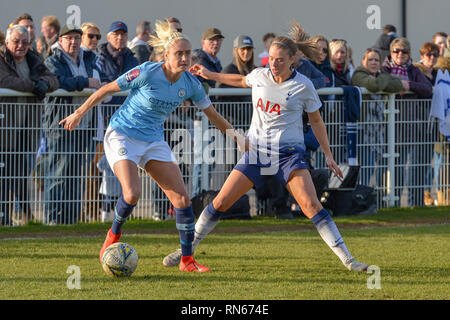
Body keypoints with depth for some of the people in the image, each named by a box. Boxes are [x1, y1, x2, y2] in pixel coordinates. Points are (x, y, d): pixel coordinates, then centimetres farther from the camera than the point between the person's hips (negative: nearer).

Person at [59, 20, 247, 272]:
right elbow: (107, 89, -10)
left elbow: (211, 113, 10)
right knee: (132, 194, -26)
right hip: (123, 135, -5)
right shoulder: (147, 73, -21)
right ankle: (114, 235, 5)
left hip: (154, 141, 5)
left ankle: (187, 260, 2)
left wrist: (237, 136, 12)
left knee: (182, 197, -7)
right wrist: (80, 113, -6)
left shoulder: (190, 84, -6)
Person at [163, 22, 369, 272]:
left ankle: (347, 260, -14)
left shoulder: (303, 86, -6)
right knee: (221, 202, -2)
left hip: (289, 154, -3)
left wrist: (328, 155, 3)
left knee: (311, 206, -18)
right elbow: (243, 81, 28)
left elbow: (316, 121, 6)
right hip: (256, 151, 3)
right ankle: (187, 249, 13)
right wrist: (210, 75, 29)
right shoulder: (259, 75, 3)